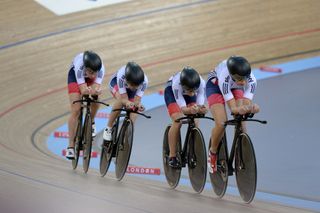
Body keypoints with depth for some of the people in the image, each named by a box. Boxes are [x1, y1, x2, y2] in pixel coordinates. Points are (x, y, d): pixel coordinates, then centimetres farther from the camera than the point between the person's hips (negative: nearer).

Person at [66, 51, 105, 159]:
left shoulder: (100, 68, -36)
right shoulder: (79, 66, -42)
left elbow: (96, 88, -38)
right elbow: (83, 90, -41)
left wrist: (96, 91, -61)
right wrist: (87, 91, -63)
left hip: (88, 76, 3)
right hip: (75, 74, -3)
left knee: (95, 102, -15)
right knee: (76, 110, -14)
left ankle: (91, 122, 22)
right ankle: (71, 146, -8)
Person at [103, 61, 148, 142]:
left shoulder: (144, 81, -37)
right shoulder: (121, 75, -43)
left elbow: (137, 100, -34)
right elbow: (124, 99, -39)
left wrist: (138, 104, -57)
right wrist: (127, 103, -60)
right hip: (116, 82, -3)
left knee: (132, 114, -12)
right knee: (120, 100, -33)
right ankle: (108, 129, -17)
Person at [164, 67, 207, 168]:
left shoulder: (201, 83, -36)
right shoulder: (176, 84, -42)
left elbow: (200, 104, -33)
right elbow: (182, 108, -39)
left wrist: (201, 109, -56)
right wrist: (190, 110, -60)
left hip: (187, 91, 3)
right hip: (171, 91, -3)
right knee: (177, 121, -20)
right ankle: (172, 157, -10)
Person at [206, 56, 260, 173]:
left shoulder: (251, 80, -34)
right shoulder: (224, 78, -42)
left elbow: (246, 103, -35)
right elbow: (233, 108, -41)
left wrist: (251, 107, -57)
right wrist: (239, 109, -63)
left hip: (235, 87, 3)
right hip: (215, 85, -3)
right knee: (221, 123, -19)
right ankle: (212, 153, 6)